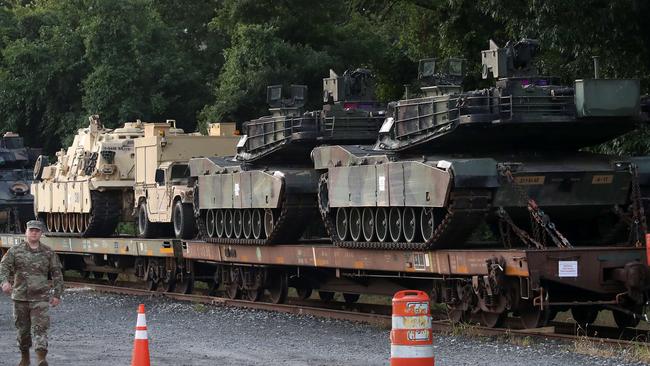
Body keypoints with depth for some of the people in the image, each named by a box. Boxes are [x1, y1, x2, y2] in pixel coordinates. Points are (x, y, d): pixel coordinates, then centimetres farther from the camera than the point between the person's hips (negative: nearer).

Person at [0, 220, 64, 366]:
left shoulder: (48, 253, 4)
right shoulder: (15, 250, 2)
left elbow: (57, 274, 8)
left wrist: (57, 294, 2)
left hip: (40, 298, -1)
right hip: (20, 297, 1)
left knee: (40, 328, -14)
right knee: (23, 329, 11)